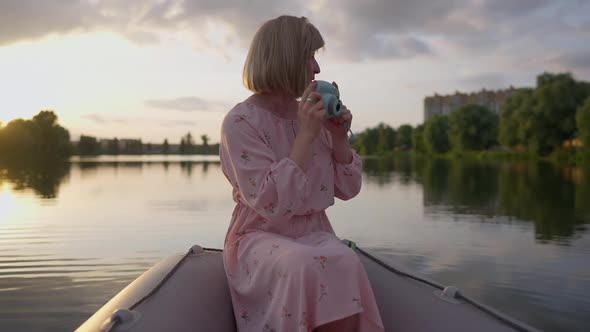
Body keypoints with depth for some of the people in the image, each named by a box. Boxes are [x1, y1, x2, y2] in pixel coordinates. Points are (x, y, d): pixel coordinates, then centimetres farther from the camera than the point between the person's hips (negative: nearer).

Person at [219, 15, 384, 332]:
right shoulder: (240, 121, -11)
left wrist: (339, 136, -6)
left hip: (313, 233, 5)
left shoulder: (313, 115, 6)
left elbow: (347, 189, 9)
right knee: (307, 267, -35)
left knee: (344, 263, -28)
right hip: (261, 238, -4)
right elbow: (271, 203, -21)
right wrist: (307, 135, -21)